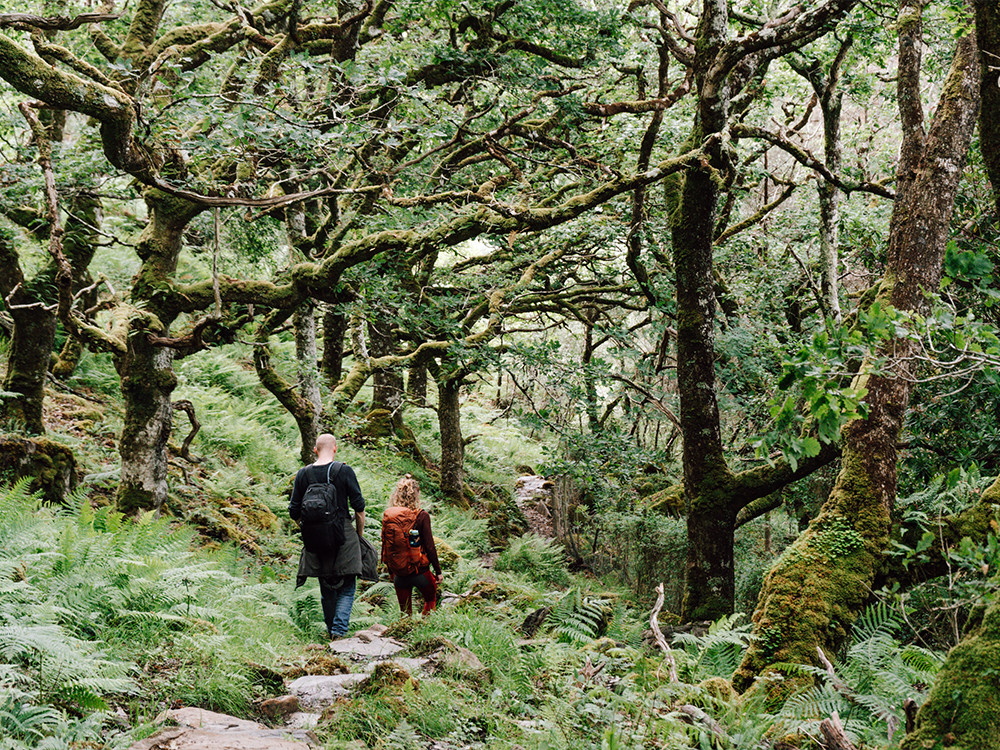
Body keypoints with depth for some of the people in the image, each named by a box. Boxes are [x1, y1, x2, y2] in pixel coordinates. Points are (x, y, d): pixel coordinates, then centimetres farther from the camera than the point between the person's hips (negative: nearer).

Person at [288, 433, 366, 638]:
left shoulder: (303, 474, 2)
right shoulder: (344, 471, -5)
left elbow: (294, 512, 5)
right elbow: (359, 507, -4)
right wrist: (359, 534, 10)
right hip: (343, 535, -3)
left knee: (326, 590, 16)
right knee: (347, 587, 3)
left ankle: (332, 629, 23)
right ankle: (339, 629, -12)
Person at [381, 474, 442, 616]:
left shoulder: (387, 515, -3)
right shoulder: (421, 516, -14)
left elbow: (385, 545, 4)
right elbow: (429, 546, -11)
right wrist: (438, 571, -1)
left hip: (398, 573, 3)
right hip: (419, 571, -3)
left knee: (405, 610, 16)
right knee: (430, 599, 24)